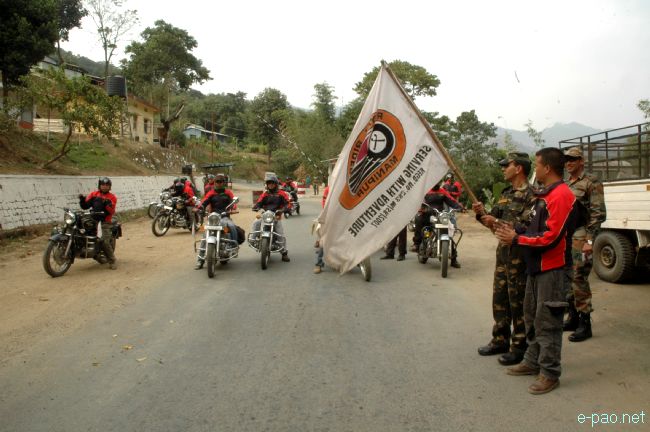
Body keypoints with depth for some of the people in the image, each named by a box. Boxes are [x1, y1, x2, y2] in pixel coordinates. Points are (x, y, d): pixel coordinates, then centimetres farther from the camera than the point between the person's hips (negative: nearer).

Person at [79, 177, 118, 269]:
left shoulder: (112, 198, 5)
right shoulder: (93, 194, 13)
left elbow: (111, 212, -7)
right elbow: (85, 206, 10)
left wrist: (107, 204, -24)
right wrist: (82, 199, -7)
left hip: (105, 221, -4)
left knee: (104, 242, -19)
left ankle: (112, 261, -5)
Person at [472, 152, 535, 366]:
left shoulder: (530, 195, -13)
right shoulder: (506, 193, 15)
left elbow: (528, 226, -24)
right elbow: (495, 218, 17)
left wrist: (498, 222, -26)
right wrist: (483, 213, -2)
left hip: (519, 254, -9)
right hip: (503, 251, 9)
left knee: (518, 301, 0)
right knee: (499, 298, 15)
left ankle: (519, 346, 11)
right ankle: (500, 340, 27)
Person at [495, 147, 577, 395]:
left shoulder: (561, 195, -17)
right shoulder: (546, 194, 15)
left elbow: (550, 237, -23)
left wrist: (517, 239, -16)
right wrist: (516, 233, 3)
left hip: (552, 268, -10)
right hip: (537, 266, 10)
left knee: (547, 322, -2)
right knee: (532, 317, 18)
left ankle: (550, 373, 9)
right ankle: (533, 362, 31)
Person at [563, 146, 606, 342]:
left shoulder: (591, 183, -6)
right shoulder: (564, 184, 16)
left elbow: (598, 214, -12)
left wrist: (589, 240, -18)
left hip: (580, 238, -7)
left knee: (579, 280, -7)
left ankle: (585, 324, 2)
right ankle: (573, 318, 24)